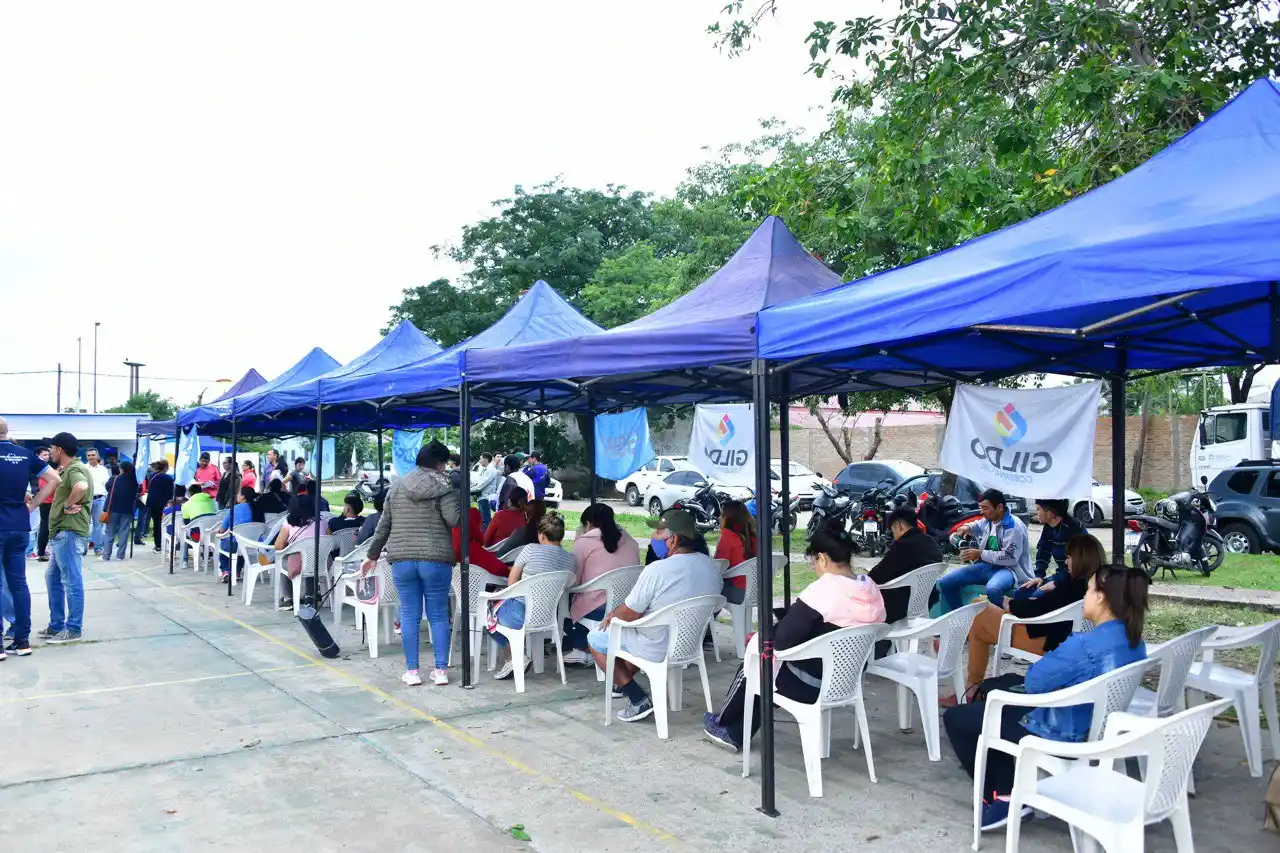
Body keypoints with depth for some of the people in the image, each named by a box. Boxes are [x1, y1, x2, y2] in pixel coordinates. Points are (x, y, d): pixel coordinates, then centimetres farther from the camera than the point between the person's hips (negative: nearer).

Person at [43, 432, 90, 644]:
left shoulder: (74, 469, -16)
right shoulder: (69, 468, 19)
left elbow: (82, 487, -38)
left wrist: (69, 505, -23)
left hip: (69, 532, -11)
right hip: (62, 532, 11)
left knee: (71, 581, -4)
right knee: (53, 578, 18)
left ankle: (73, 629, 2)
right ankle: (56, 625, 26)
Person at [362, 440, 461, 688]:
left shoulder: (397, 486, 10)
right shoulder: (443, 486, -3)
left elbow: (384, 524, 13)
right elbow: (454, 519, -12)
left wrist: (373, 555, 20)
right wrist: (458, 498, 6)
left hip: (402, 559, 3)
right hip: (436, 559, -3)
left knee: (409, 615, 8)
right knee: (438, 615, 6)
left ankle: (411, 671, 10)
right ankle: (441, 670, 9)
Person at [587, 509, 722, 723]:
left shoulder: (657, 570, -29)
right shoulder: (710, 565, -6)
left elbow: (629, 614, -20)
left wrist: (611, 615, 3)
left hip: (659, 649, -8)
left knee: (594, 639, 13)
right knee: (638, 629, 33)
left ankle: (638, 699, 4)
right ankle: (623, 683, 38)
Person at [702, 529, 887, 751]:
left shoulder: (821, 590, -25)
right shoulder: (873, 591, -2)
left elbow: (781, 641, -25)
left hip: (812, 685, -7)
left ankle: (721, 722, 45)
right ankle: (735, 735, 33)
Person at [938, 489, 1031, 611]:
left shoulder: (1014, 527, -18)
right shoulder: (989, 520, 7)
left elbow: (1010, 558, -24)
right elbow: (978, 526, 33)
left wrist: (980, 554, -18)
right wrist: (968, 527, 8)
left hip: (1007, 568, -8)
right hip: (986, 565, 8)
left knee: (993, 589, -44)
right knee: (944, 583, -4)